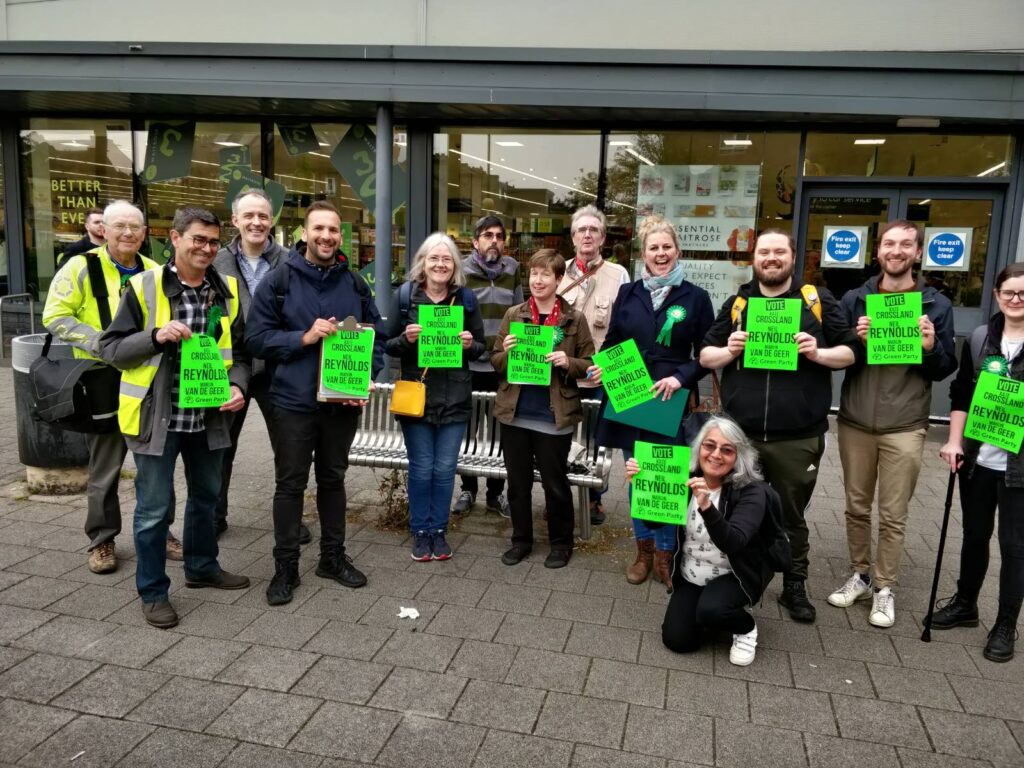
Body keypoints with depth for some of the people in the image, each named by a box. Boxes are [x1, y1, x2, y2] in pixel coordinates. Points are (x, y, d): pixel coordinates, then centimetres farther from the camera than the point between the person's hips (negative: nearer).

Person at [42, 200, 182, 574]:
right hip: (103, 381, -4)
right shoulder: (81, 267, -5)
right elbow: (55, 317, -9)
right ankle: (102, 540, 20)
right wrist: (100, 343, -21)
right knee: (105, 465, 5)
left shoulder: (155, 273, 8)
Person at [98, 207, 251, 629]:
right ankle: (153, 591, 21)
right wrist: (155, 336, -23)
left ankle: (202, 566, 41)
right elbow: (110, 348, -6)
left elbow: (239, 350, 9)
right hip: (158, 416, -4)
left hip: (208, 416, 5)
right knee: (154, 508, 4)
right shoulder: (143, 287, -8)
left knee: (206, 496, 20)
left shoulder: (226, 292, 3)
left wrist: (238, 385, -10)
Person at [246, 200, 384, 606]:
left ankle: (333, 557, 31)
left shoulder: (355, 284, 5)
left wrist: (367, 378, -5)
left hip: (343, 401, 3)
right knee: (290, 484, 7)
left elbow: (376, 336, 10)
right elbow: (257, 338, -7)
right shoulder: (279, 281, -5)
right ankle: (285, 567, 19)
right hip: (293, 401, -3)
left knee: (333, 479, 16)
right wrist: (304, 337, -20)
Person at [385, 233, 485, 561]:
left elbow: (481, 347, 9)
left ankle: (439, 530, 24)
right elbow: (388, 346, 2)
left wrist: (470, 344, -13)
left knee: (445, 469, 8)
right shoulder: (405, 295, -1)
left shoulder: (465, 298, 3)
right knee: (421, 468, 6)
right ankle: (420, 531, 23)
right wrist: (406, 339, -18)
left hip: (454, 397, 1)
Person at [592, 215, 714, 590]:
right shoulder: (627, 293, 8)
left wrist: (681, 378, -14)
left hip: (672, 403, -2)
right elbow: (611, 343, 11)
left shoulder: (695, 297, 1)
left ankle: (665, 554, 20)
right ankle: (643, 549, 28)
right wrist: (602, 367, -8)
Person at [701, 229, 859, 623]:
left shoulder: (818, 300, 5)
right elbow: (706, 356, 10)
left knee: (792, 515, 13)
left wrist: (818, 353, -15)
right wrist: (729, 350, -12)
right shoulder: (736, 303, 9)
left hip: (797, 437, -1)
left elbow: (850, 351, 5)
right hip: (740, 433, 2)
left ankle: (795, 587, 29)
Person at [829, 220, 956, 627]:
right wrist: (856, 341, -15)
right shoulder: (854, 300, 3)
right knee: (857, 507, 13)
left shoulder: (937, 305, 1)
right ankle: (859, 575, 30)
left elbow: (946, 369, 4)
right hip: (854, 421, 2)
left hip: (904, 427, -2)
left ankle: (885, 588, 21)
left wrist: (931, 348, -16)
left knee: (893, 516, 6)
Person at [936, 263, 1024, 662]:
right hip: (978, 457, 3)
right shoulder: (979, 338, 5)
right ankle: (965, 604, 34)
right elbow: (961, 394, 8)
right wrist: (954, 440, 0)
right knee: (975, 534, 17)